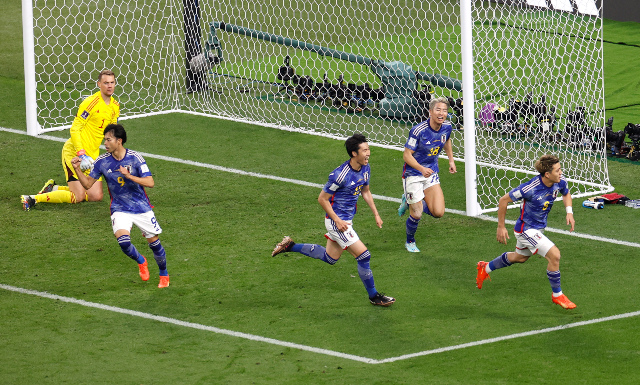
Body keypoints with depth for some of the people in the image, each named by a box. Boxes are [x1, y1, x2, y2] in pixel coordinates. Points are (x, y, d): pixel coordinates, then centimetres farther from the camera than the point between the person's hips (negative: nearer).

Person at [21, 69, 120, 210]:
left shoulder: (115, 106, 8)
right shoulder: (91, 103, -16)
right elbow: (75, 129, -18)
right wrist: (82, 154, -25)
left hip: (92, 155, 8)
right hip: (74, 152, -8)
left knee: (96, 196, -1)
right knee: (78, 197, -14)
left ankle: (54, 189, 18)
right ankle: (33, 199, -3)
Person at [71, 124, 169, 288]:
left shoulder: (135, 158, -12)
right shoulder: (102, 161, -5)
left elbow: (150, 182, -18)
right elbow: (88, 184, 2)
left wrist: (129, 176, -30)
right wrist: (77, 169, -15)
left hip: (141, 207, -1)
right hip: (119, 209, 1)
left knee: (154, 242, 4)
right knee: (123, 240, -24)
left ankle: (164, 274, 31)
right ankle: (140, 261, 9)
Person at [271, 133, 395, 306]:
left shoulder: (365, 169, -1)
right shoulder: (340, 175, -26)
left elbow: (365, 192, 18)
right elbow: (322, 199, -17)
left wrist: (376, 214, 13)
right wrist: (337, 220, -20)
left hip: (347, 219, 9)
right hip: (337, 220, -9)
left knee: (330, 257, 22)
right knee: (363, 255, -9)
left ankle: (291, 246, 33)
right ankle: (373, 296, 5)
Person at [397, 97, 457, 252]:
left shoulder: (447, 127, -7)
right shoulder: (418, 130, -25)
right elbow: (407, 155, -21)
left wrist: (451, 160, 16)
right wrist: (421, 169, -35)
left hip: (432, 174, 5)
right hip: (413, 174, -5)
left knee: (438, 213, -6)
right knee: (416, 215, -2)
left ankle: (409, 202, 23)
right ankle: (410, 242, 31)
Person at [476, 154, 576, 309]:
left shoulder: (560, 182, -14)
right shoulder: (530, 188, -33)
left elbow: (566, 194, 12)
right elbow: (504, 200, -20)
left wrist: (569, 212, -7)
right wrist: (501, 227, -13)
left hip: (539, 227, 8)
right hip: (526, 229, -8)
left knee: (520, 257, 30)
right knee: (554, 255, -19)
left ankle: (486, 268, 53)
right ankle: (557, 295, 1)